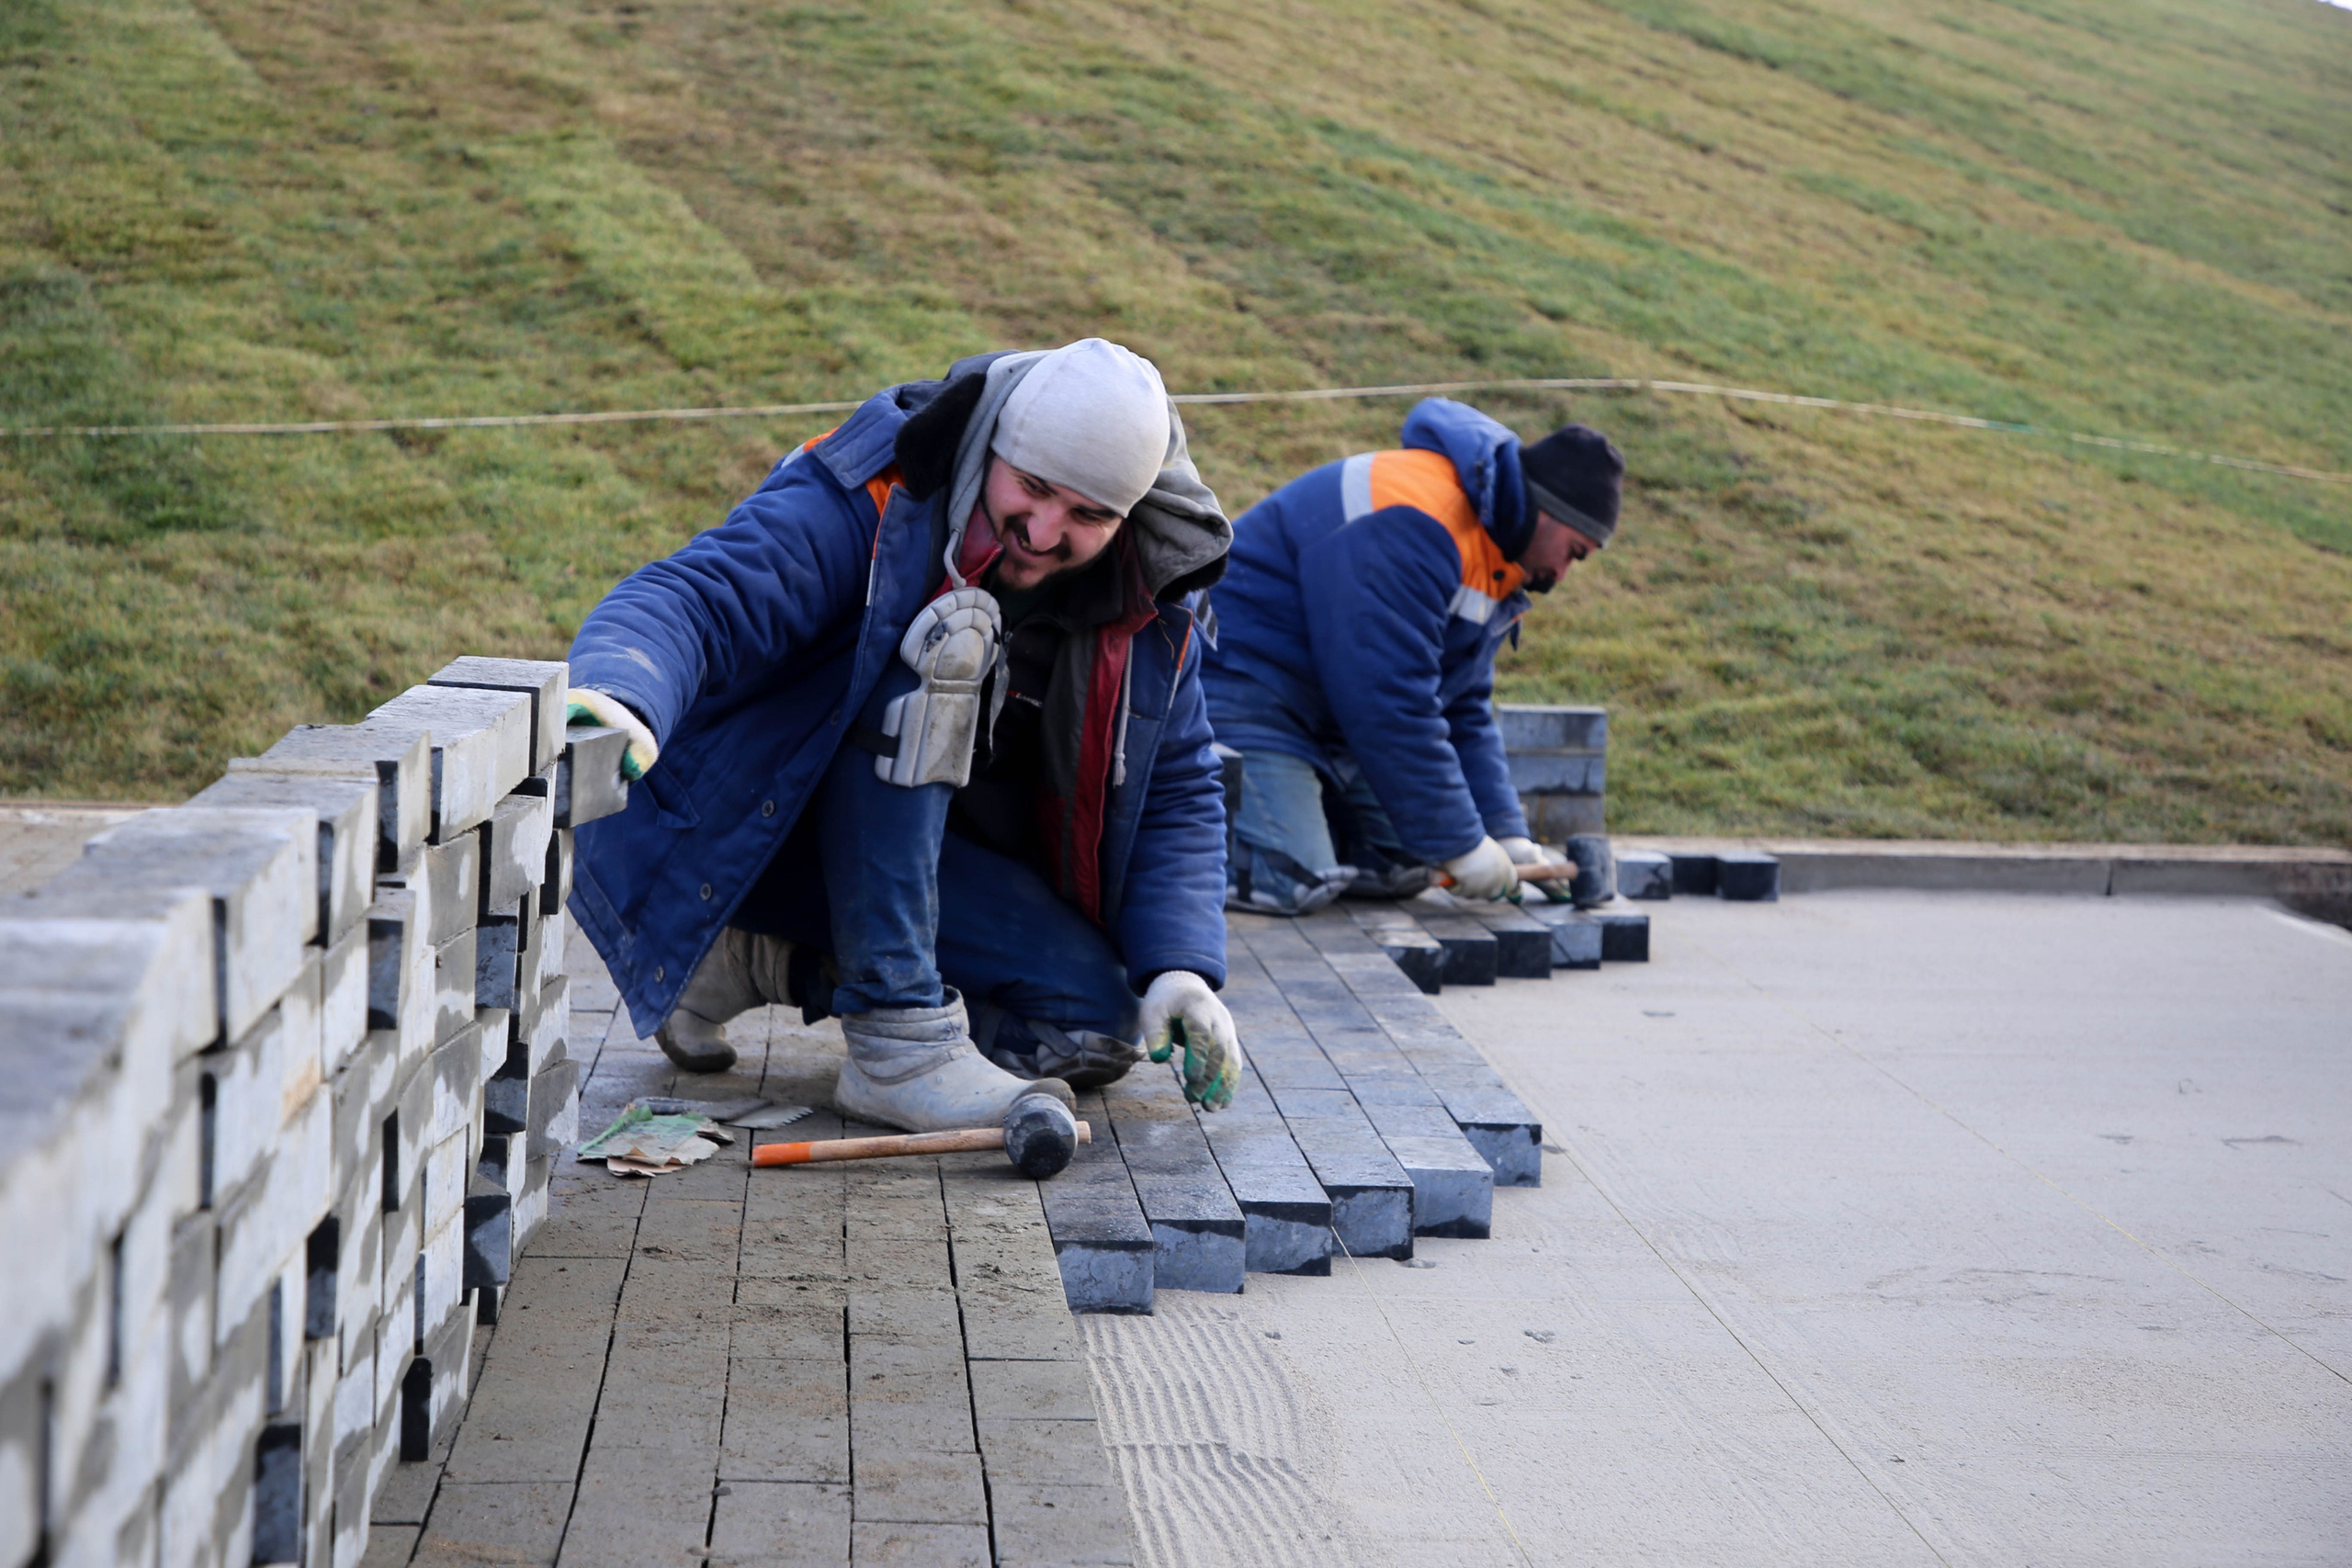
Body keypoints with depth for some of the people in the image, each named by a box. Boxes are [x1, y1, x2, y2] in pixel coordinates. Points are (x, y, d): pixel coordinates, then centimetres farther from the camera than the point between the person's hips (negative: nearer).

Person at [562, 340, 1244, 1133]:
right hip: (746, 825, -6)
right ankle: (901, 1044, -30)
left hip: (938, 862, 6)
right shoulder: (870, 503, -24)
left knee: (1096, 1026, -14)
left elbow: (1176, 790, 3)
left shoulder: (1148, 600, -6)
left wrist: (1180, 968, -12)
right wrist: (617, 699, -60)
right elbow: (693, 599, -37)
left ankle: (774, 962, 0)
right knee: (943, 635, -31)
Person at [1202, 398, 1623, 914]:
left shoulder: (1492, 559, 9)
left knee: (1400, 871, 5)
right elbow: (1391, 703, -29)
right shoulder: (1413, 523, -26)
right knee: (1291, 883, -24)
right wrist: (1460, 845, -22)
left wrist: (1506, 834, 5)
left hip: (1321, 711, 11)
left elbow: (1465, 711, 15)